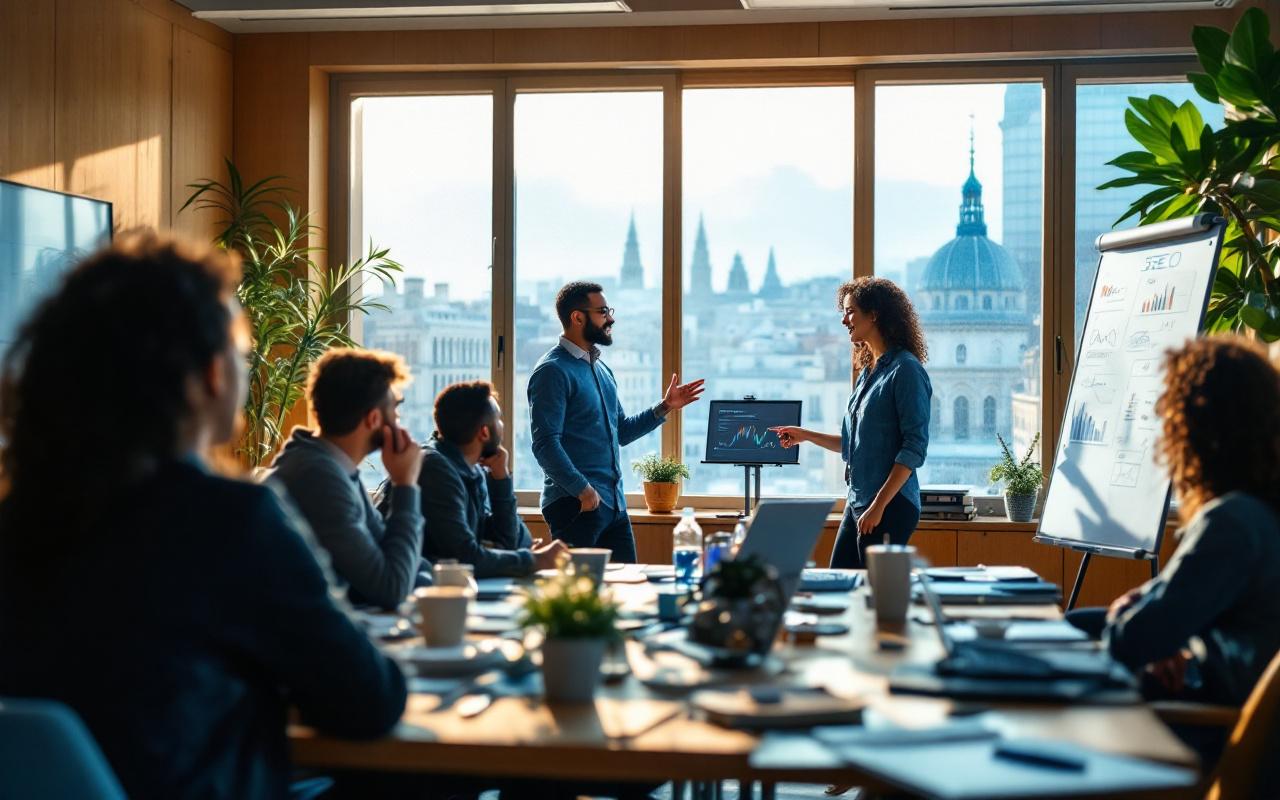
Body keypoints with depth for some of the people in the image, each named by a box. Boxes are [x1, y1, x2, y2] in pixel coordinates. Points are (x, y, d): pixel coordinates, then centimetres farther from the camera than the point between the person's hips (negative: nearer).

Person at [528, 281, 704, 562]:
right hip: (576, 505, -9)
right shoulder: (553, 371, -10)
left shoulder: (602, 370, 18)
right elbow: (546, 443, -18)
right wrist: (583, 490, -22)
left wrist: (664, 408, 13)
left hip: (614, 504, 9)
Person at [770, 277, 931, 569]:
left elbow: (915, 447, -16)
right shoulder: (867, 371, 15)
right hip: (857, 502, 9)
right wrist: (806, 436, 17)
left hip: (891, 505, -9)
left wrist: (879, 506, -20)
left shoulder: (905, 370, -11)